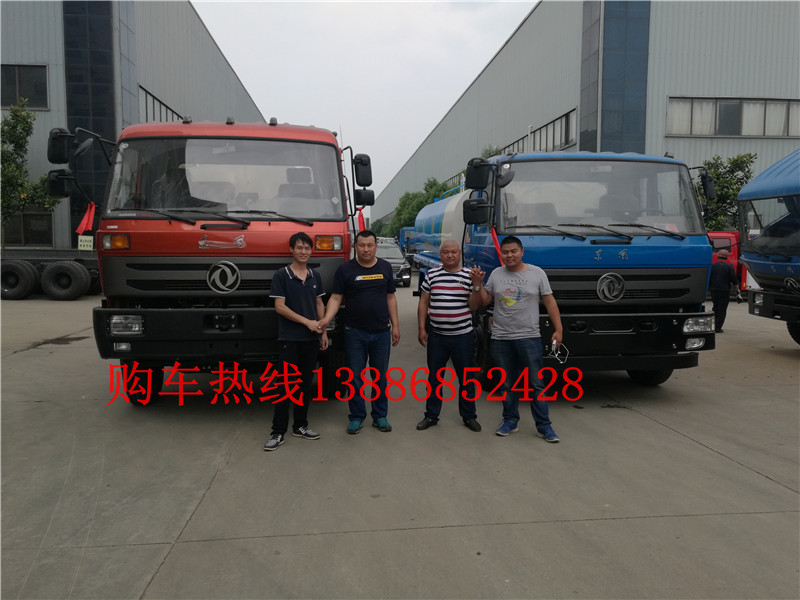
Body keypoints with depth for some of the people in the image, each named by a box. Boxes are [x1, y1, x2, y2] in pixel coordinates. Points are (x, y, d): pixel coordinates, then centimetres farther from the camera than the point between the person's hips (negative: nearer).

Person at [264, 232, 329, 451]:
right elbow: (279, 307, -11)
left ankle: (300, 425, 21)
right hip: (289, 338, -5)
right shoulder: (282, 275, -6)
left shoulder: (315, 276, 10)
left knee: (305, 383, 10)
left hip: (311, 338, 5)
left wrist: (324, 332, 8)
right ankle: (278, 431, 3)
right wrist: (306, 322, -15)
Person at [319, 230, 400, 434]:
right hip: (355, 333, -2)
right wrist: (327, 318, -21)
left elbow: (391, 298, 11)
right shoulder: (345, 270, -2)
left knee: (381, 376, 10)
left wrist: (396, 326, 7)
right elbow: (336, 298, -4)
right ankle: (357, 417, 16)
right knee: (355, 377, 4)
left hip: (381, 332, 2)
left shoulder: (385, 268, 7)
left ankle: (380, 416, 22)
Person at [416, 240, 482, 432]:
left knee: (466, 378, 8)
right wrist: (421, 328, 2)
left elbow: (473, 306, -5)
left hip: (463, 336, -1)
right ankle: (431, 415, 23)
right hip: (437, 336, 2)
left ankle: (469, 416, 22)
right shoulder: (431, 275, 4)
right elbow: (423, 303, 7)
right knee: (434, 377, 11)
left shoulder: (469, 276, -1)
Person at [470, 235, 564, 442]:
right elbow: (485, 301, 12)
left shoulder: (536, 273, 1)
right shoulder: (496, 274, 8)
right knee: (507, 384, 13)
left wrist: (558, 329, -5)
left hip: (529, 338, -3)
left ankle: (544, 426, 9)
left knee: (535, 384, 1)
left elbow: (549, 302, 1)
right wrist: (478, 284, -4)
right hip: (501, 339, 3)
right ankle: (510, 421, 25)